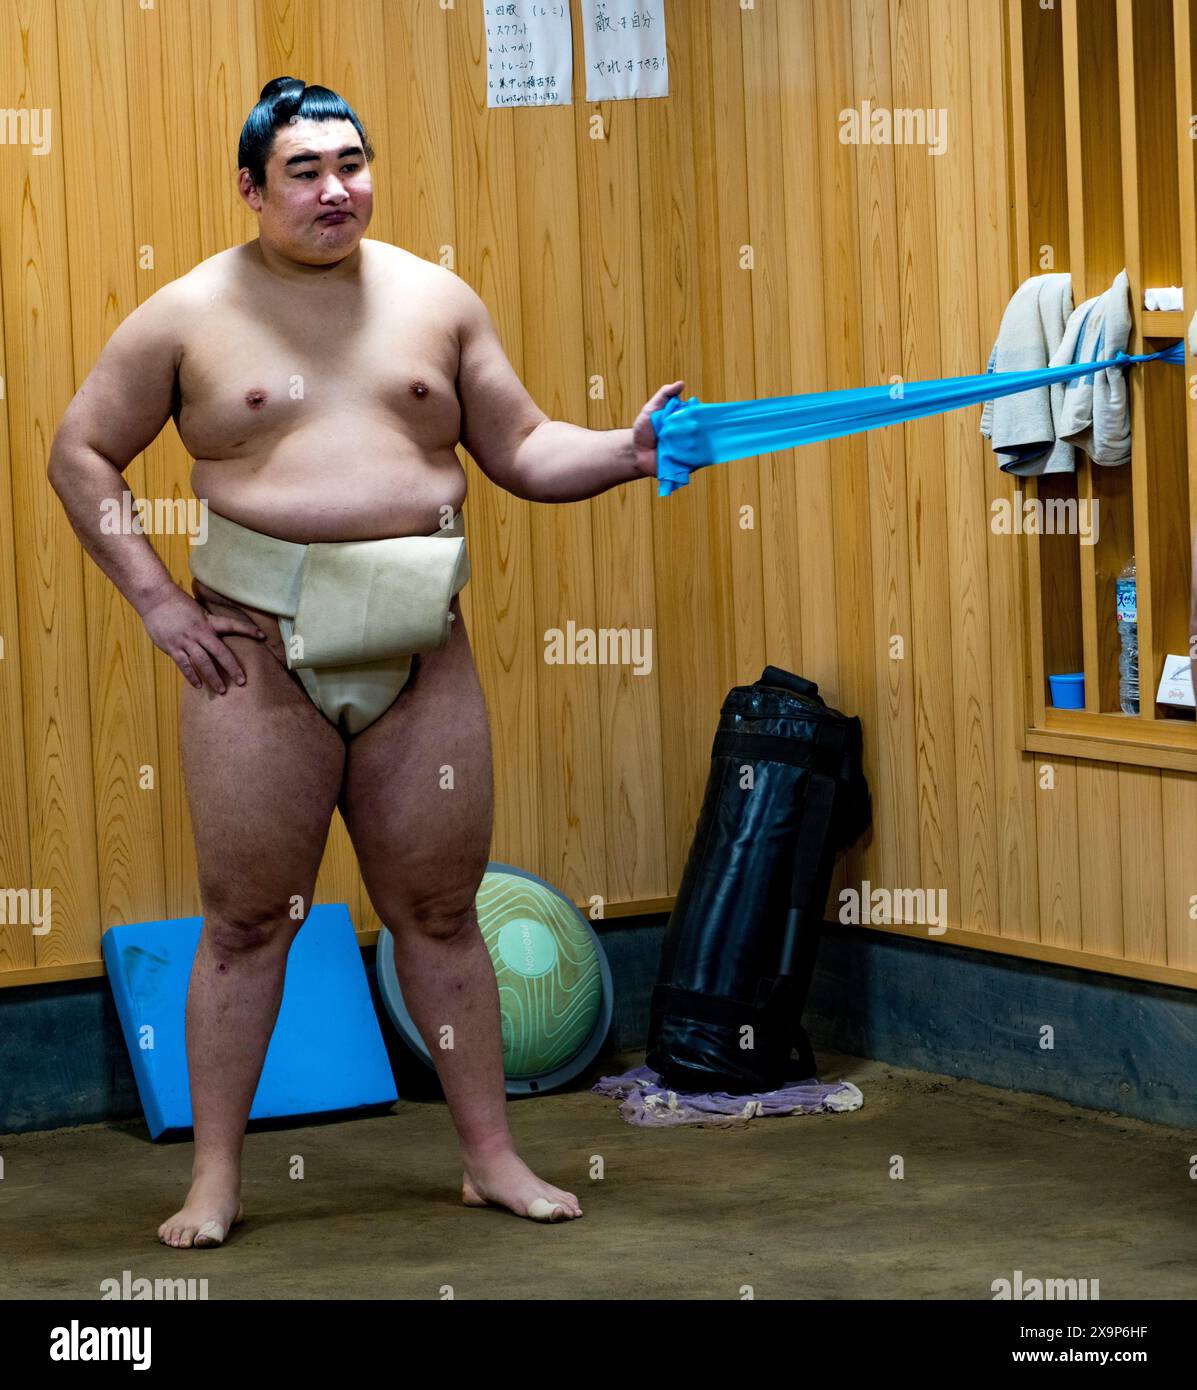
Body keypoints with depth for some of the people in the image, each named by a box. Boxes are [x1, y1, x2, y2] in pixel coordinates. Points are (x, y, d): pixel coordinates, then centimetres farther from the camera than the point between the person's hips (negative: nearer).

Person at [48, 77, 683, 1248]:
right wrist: (155, 601, -2)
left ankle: (491, 1157, 17)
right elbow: (80, 454, 6)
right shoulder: (189, 315, 1)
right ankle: (214, 1178, 11)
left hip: (418, 650, 2)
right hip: (259, 648, -2)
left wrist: (626, 452, -6)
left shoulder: (435, 299, 10)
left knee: (440, 909, 8)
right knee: (246, 917, 2)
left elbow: (520, 450, 12)